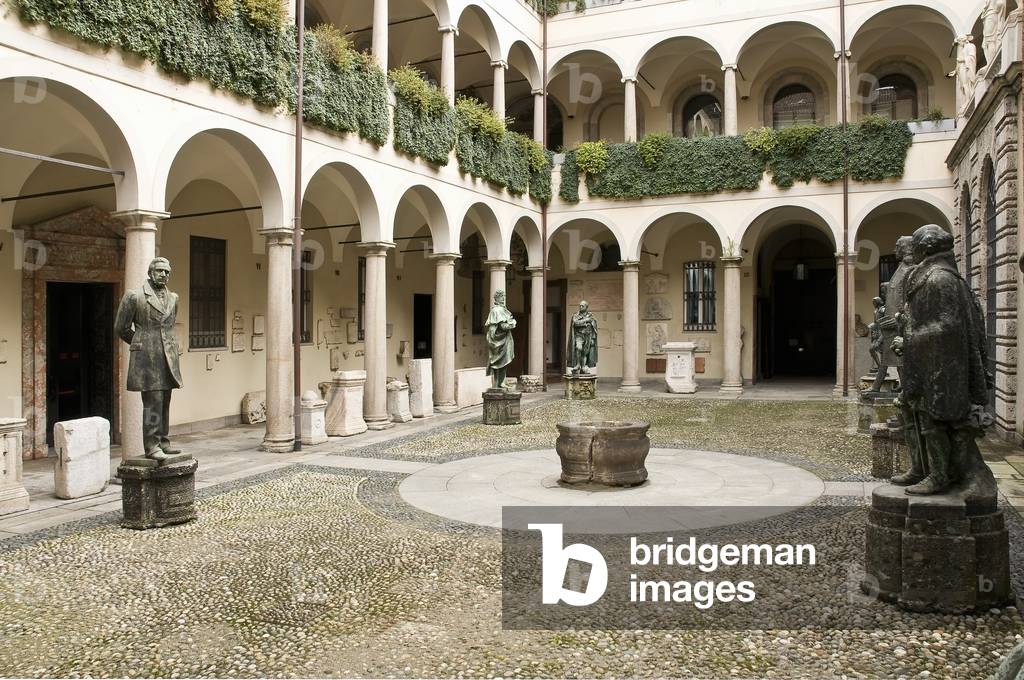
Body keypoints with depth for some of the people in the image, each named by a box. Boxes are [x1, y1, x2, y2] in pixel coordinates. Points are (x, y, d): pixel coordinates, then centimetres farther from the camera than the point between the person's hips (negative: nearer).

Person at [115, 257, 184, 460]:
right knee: (153, 402, -9)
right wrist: (140, 344, 12)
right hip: (147, 358, -6)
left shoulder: (173, 298, 13)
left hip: (168, 358, 6)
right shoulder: (134, 296, -4)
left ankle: (162, 441, 18)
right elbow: (121, 328, 3)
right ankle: (151, 446, -5)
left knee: (164, 402, 10)